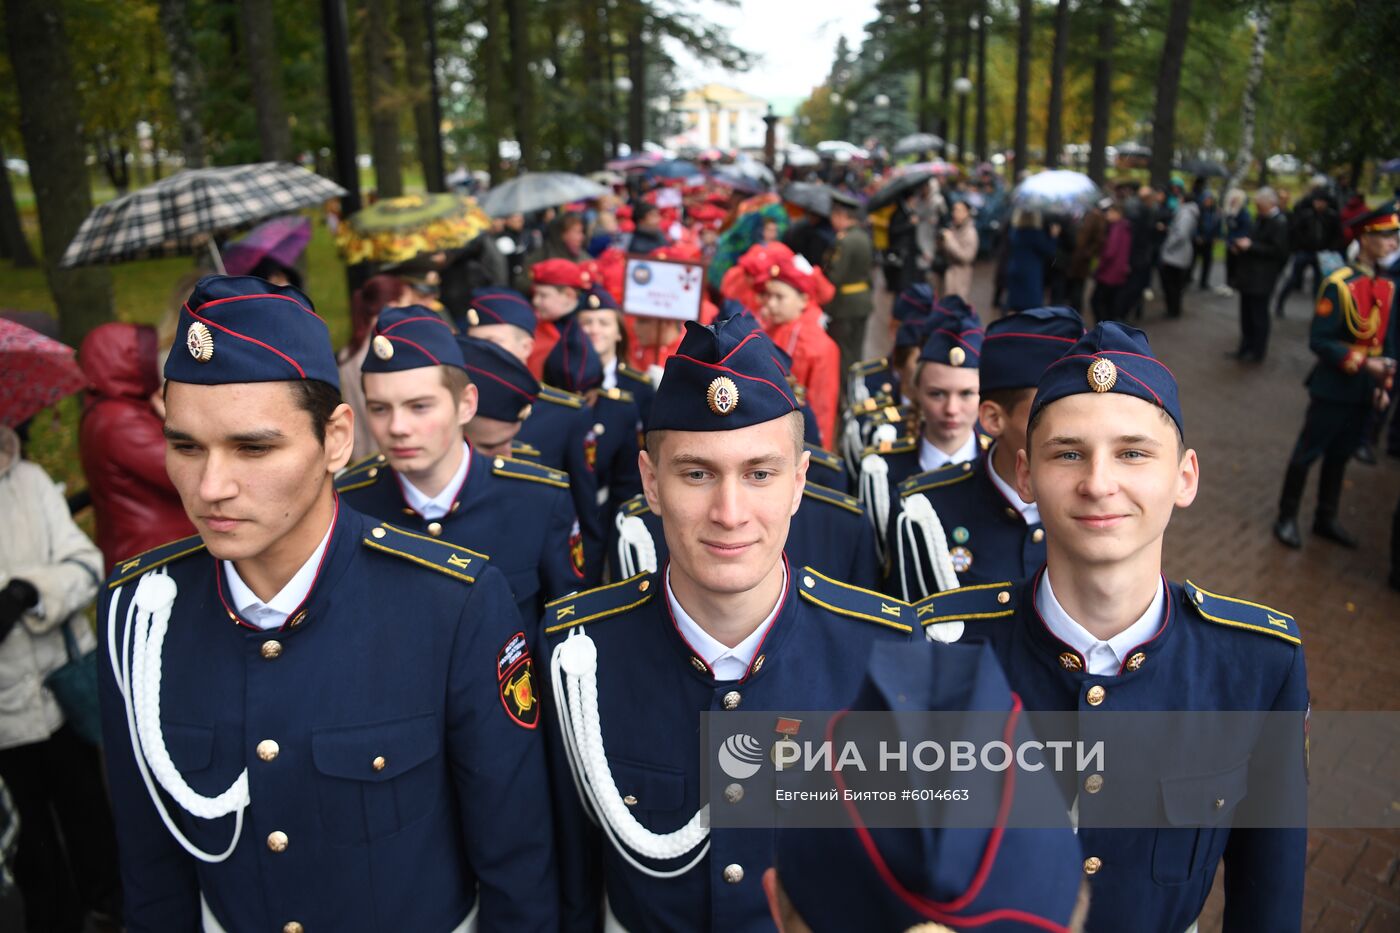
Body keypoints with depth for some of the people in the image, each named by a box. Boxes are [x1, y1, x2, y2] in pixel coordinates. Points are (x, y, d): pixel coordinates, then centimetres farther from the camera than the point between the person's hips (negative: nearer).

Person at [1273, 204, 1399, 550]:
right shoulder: (1339, 284, -16)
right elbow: (1319, 340, -17)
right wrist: (1362, 363, -23)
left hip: (1364, 392, 6)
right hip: (1333, 389, -6)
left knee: (1340, 455, 16)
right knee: (1308, 453, 5)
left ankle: (1326, 519, 30)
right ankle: (1287, 518, 19)